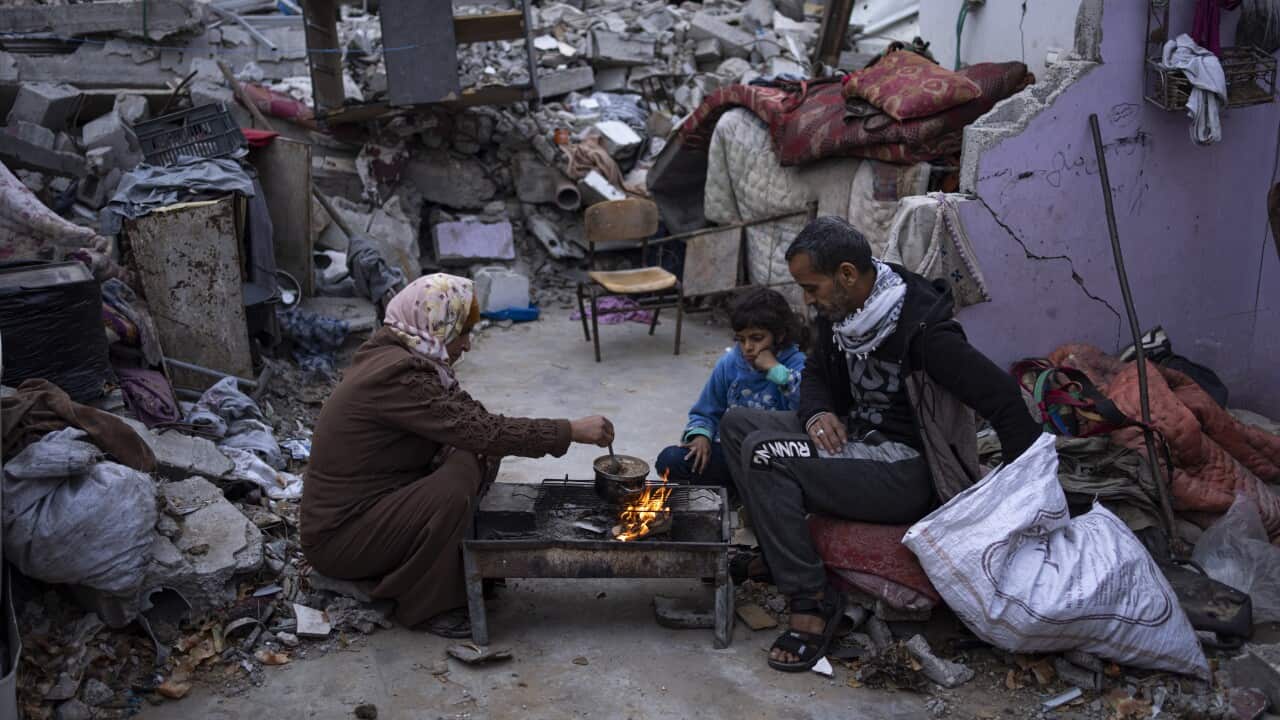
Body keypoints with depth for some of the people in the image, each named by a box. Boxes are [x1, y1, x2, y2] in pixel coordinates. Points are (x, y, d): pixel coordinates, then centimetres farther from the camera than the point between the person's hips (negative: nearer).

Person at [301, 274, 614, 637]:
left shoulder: (399, 355, 3)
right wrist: (570, 431, -22)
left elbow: (469, 416, 8)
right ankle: (427, 605, -8)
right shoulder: (397, 375, -26)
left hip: (375, 502, 9)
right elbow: (480, 429, -28)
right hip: (338, 536, -9)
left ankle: (460, 568, 8)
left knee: (476, 457, 0)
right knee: (451, 491, -29)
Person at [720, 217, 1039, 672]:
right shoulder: (840, 312, 3)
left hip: (907, 469, -9)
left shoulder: (921, 328, -23)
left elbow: (1002, 399, -22)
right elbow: (817, 374, 19)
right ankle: (777, 560, 2)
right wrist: (818, 413, -5)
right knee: (738, 424, 3)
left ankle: (812, 600, -14)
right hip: (857, 437, 9)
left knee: (765, 454, -24)